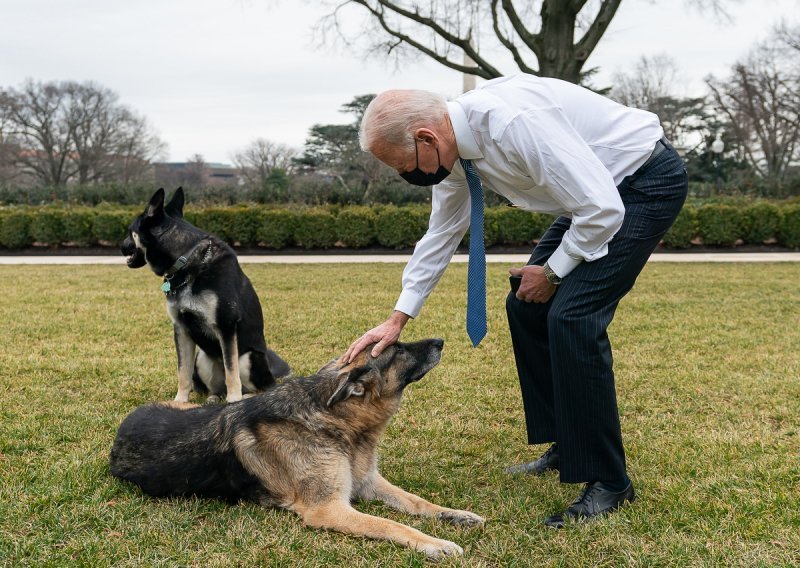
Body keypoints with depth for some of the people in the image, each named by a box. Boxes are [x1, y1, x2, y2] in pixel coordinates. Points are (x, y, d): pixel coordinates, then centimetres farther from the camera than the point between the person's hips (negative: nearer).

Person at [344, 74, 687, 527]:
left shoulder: (513, 122, -33)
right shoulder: (454, 149, -4)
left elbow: (603, 209, -30)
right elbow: (441, 235, 9)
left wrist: (552, 271, -14)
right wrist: (398, 320, 7)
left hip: (649, 180, -9)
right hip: (599, 189, 9)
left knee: (571, 316, -18)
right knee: (527, 307, 8)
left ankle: (609, 482, -6)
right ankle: (566, 448, 22)